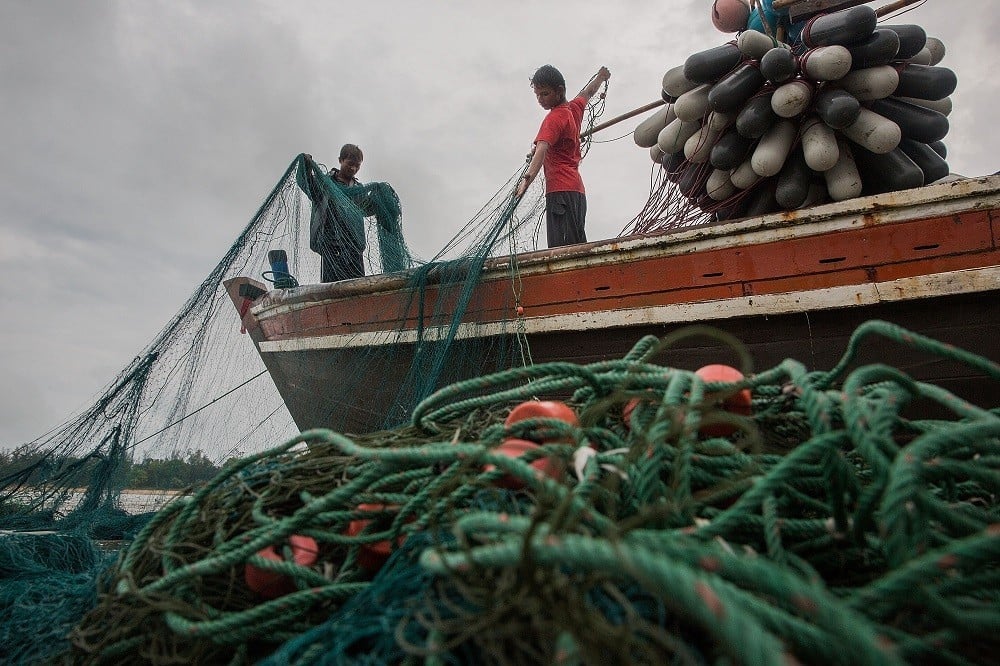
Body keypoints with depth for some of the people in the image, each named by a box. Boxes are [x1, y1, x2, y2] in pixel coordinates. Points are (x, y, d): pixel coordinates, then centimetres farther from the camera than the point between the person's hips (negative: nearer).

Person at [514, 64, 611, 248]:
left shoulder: (554, 118, -7)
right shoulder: (575, 108, 17)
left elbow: (541, 149, -23)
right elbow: (588, 92, 39)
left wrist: (528, 177, -36)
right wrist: (601, 76, 58)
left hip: (560, 190, -9)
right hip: (578, 190, 9)